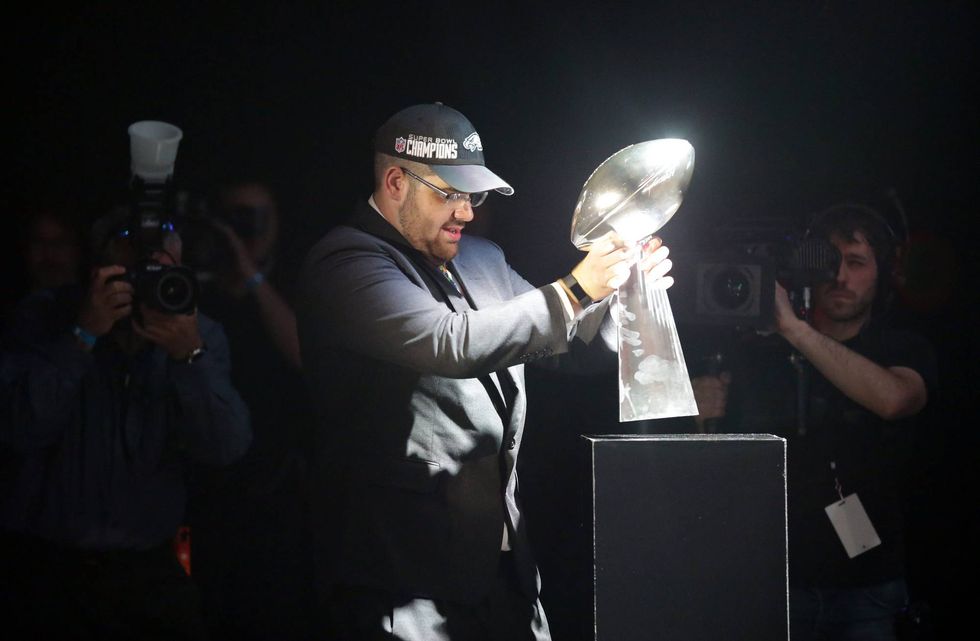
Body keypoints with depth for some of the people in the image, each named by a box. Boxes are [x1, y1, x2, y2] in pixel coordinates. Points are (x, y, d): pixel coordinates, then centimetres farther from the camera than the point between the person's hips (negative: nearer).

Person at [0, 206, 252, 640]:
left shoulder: (201, 335, 0)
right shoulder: (44, 318, -6)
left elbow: (225, 449, -12)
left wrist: (190, 357, -26)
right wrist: (83, 336, -24)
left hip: (148, 571, 3)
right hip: (45, 567, -2)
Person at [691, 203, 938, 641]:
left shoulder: (904, 352, 2)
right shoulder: (759, 354, 5)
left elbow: (892, 399, -22)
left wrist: (794, 328, -22)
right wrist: (698, 416, -15)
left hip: (866, 587, -1)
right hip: (772, 579, 1)